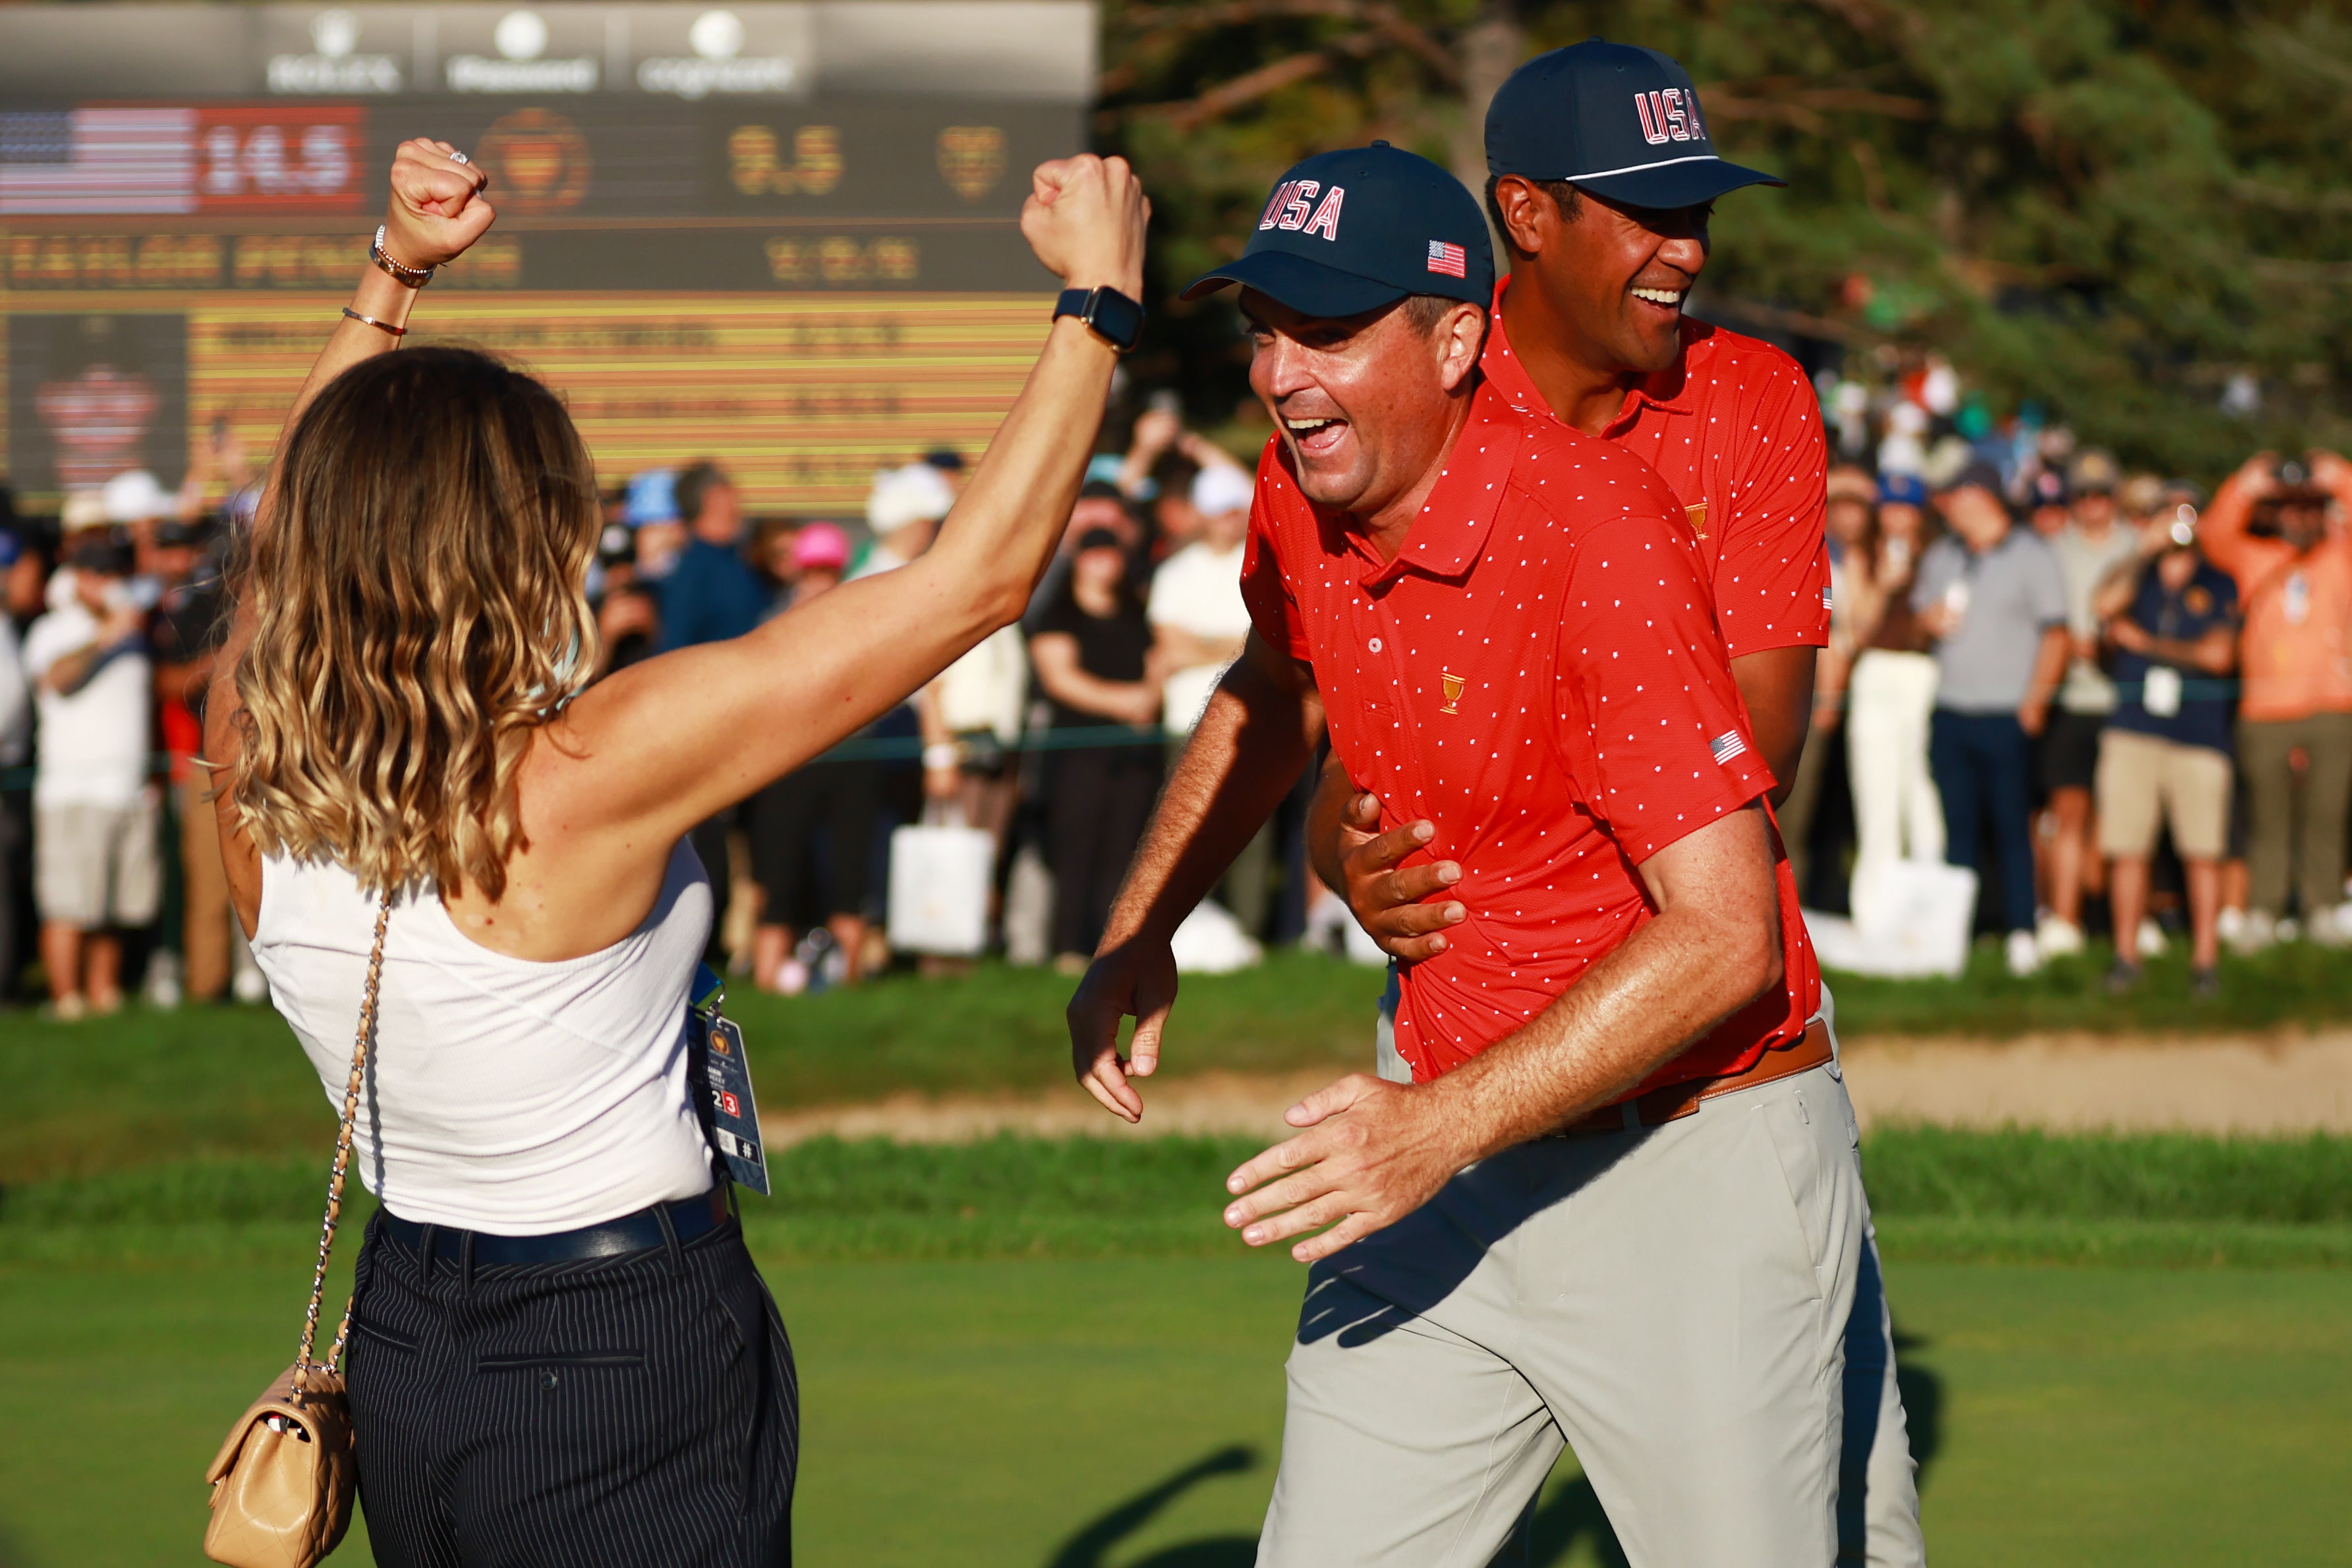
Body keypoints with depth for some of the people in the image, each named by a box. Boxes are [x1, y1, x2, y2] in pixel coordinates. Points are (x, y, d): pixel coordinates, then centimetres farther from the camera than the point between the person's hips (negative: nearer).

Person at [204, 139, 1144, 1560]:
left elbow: (316, 512, 16)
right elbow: (981, 577, -19)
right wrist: (1099, 295, -10)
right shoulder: (586, 778, -24)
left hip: (400, 1336, 7)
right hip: (630, 1361, -7)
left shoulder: (254, 779, -8)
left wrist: (396, 273, 20)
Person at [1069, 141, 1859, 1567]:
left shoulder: (1598, 527, -23)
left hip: (1696, 1166, -7)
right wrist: (1138, 935, 15)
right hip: (1448, 1150, 7)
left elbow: (1725, 938, -27)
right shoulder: (1301, 499, 0)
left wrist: (1443, 1127, -31)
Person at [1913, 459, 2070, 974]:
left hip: (2007, 716, -5)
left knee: (2012, 828, -3)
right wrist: (1930, 619, -2)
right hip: (1950, 714, 5)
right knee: (1958, 826, 5)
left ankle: (2020, 934, 0)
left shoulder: (2031, 556, -1)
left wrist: (2034, 700, -11)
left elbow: (2056, 636, -3)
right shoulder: (1941, 555, 15)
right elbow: (1919, 611, 23)